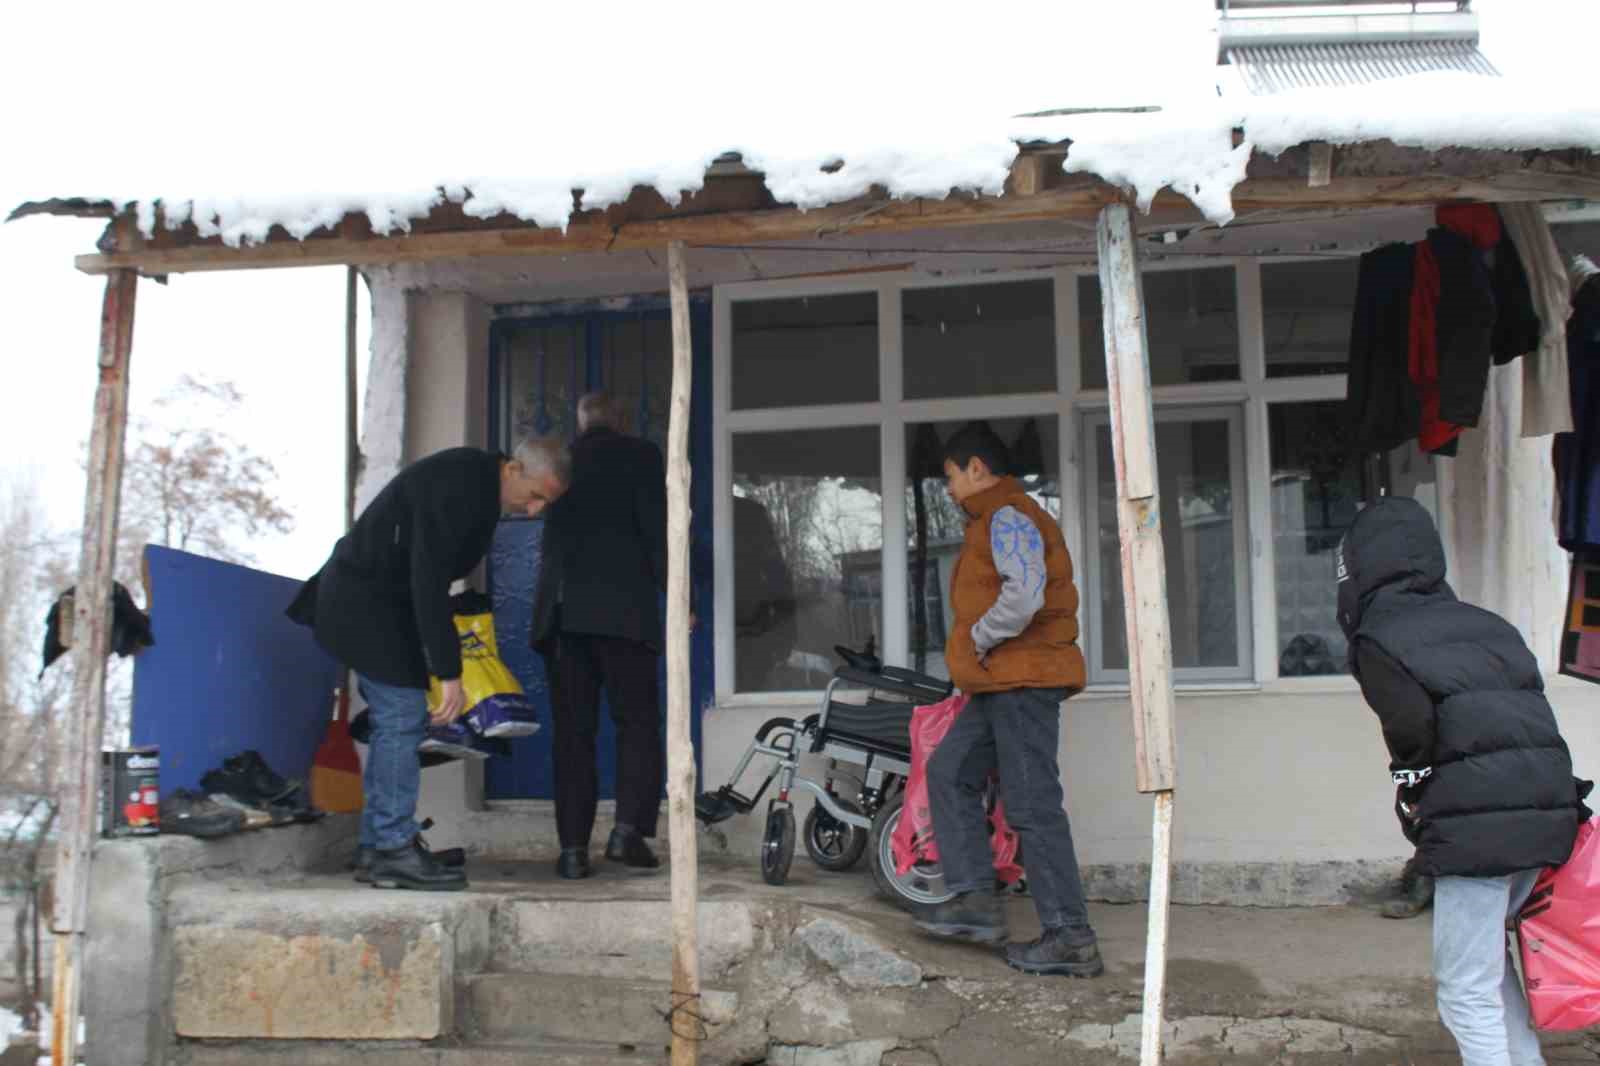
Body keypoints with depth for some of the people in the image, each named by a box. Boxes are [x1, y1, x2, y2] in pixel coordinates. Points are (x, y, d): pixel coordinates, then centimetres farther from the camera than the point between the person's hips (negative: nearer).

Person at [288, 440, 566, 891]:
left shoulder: (477, 482, 5)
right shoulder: (453, 487, -26)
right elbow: (428, 583, -30)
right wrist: (449, 674, -30)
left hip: (382, 598, 10)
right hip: (365, 600, -10)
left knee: (394, 721, 10)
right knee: (402, 717, -11)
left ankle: (376, 847, 15)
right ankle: (394, 849, -7)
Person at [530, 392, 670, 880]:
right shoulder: (640, 455, 4)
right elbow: (658, 529, -5)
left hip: (561, 612, 4)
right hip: (622, 610, -4)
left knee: (572, 731, 5)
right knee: (638, 722, 4)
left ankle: (573, 848, 1)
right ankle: (628, 830, -10)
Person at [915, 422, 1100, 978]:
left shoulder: (1007, 517, -12)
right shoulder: (996, 519, 21)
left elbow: (1024, 596, -26)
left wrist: (978, 640, -14)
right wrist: (978, 645, 13)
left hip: (1022, 680, -11)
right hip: (1001, 683, 11)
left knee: (1033, 807, -8)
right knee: (948, 772, 11)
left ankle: (1071, 938, -4)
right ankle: (975, 899, 10)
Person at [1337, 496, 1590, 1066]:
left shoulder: (1377, 640, -1)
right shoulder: (1484, 623, 20)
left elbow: (1413, 728, -14)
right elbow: (1529, 699, 14)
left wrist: (1414, 805, 3)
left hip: (1474, 826, -8)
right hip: (1547, 809, 8)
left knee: (1467, 992, 0)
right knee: (1486, 949, 25)